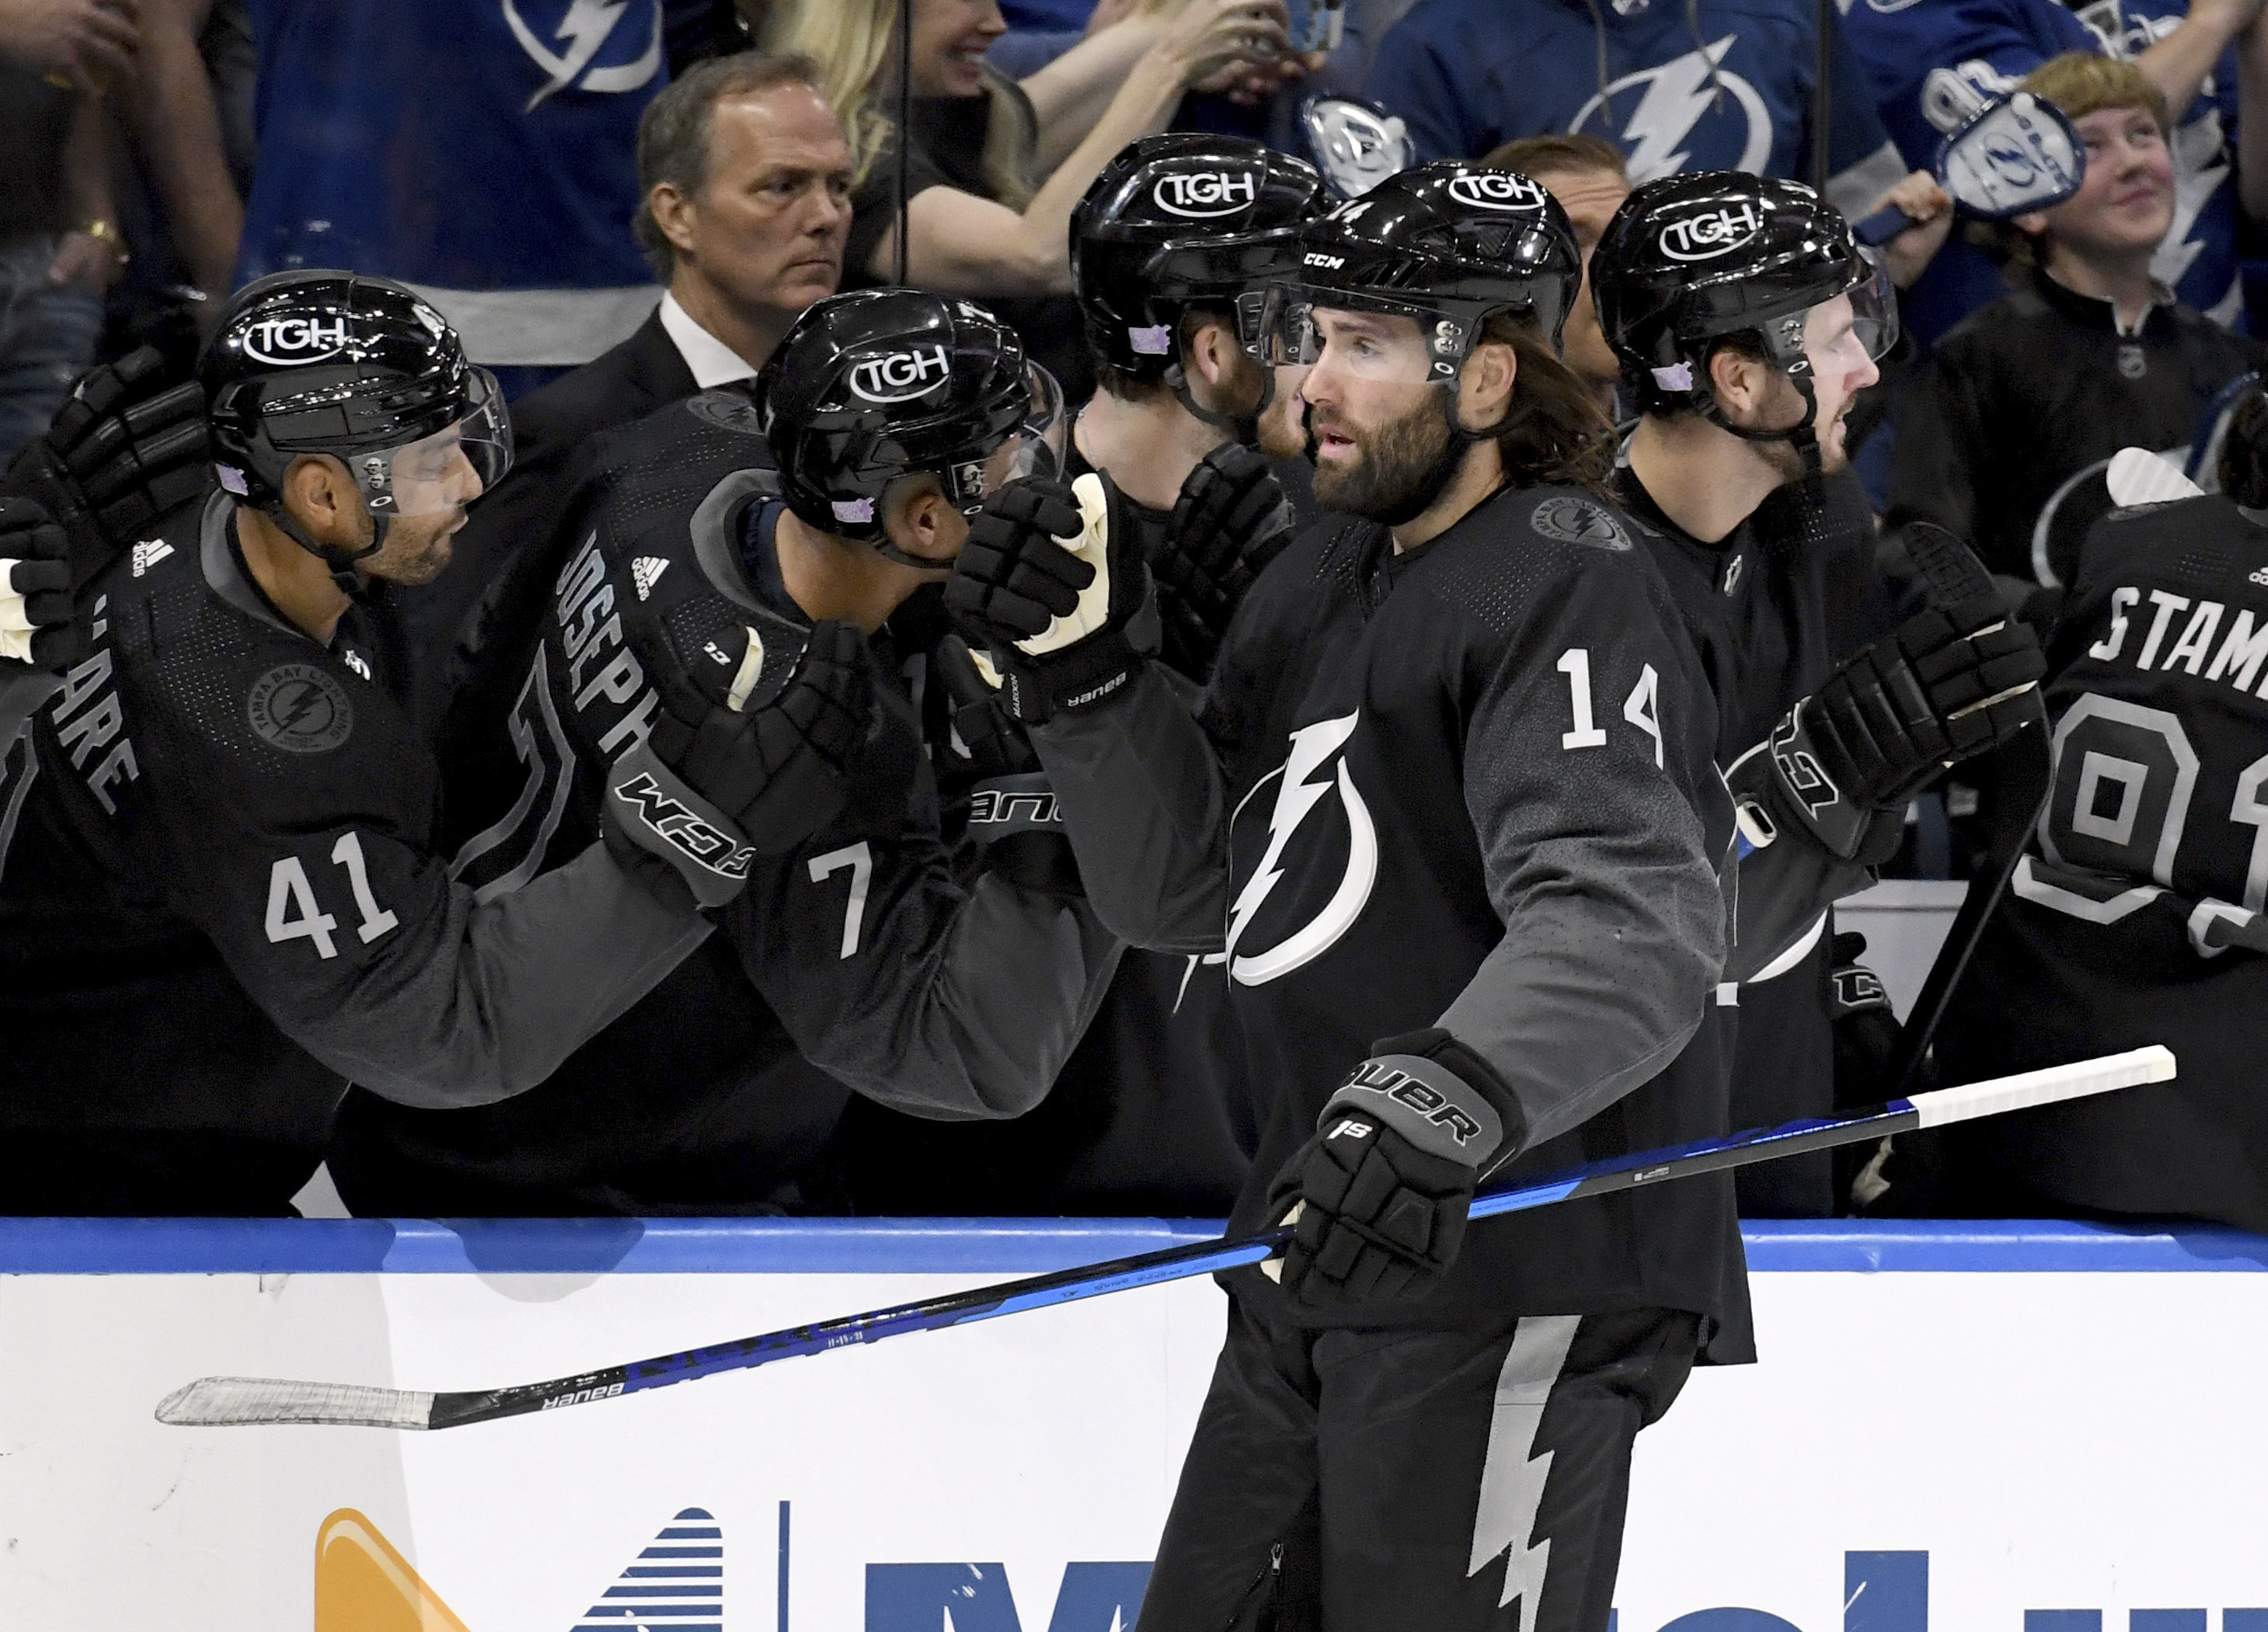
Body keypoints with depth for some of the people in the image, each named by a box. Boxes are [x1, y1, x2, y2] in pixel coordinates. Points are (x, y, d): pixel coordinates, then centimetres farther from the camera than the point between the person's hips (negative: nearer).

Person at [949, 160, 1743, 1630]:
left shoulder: (1571, 590, -14)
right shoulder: (1324, 584, 16)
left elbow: (1626, 919, -29)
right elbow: (1188, 891, 16)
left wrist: (1451, 1095, -46)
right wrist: (1085, 674, 0)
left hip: (1523, 1273, -9)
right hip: (1324, 1250, 9)